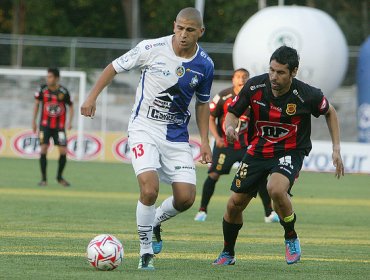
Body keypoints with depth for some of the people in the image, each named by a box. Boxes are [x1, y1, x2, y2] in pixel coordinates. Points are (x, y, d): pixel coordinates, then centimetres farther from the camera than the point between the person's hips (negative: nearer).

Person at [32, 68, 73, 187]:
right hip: (45, 125, 0)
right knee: (43, 149, -12)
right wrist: (34, 121, 5)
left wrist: (70, 122, -9)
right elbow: (37, 103, 8)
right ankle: (43, 178, -1)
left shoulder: (63, 92, -9)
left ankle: (59, 177, 17)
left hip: (59, 126, 0)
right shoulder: (43, 89, -6)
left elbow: (70, 106, 4)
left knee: (63, 151, -5)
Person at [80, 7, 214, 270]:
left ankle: (156, 222, 28)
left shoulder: (205, 64, -4)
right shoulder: (152, 49, -14)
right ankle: (146, 251, -2)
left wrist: (205, 141, 7)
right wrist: (92, 97, -5)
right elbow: (115, 67, 0)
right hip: (144, 128, -3)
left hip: (176, 133, 4)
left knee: (186, 197, -6)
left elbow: (203, 103, 12)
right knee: (149, 190, -21)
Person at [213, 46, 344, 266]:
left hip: (290, 152, -4)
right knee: (235, 204, 3)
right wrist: (230, 127, -23)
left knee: (276, 189, -33)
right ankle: (228, 254, 30)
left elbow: (329, 112, 2)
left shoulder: (307, 95, -19)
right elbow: (233, 113, 1)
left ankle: (291, 238, -6)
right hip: (258, 150, 4)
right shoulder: (255, 87, -13)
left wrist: (337, 149, -1)